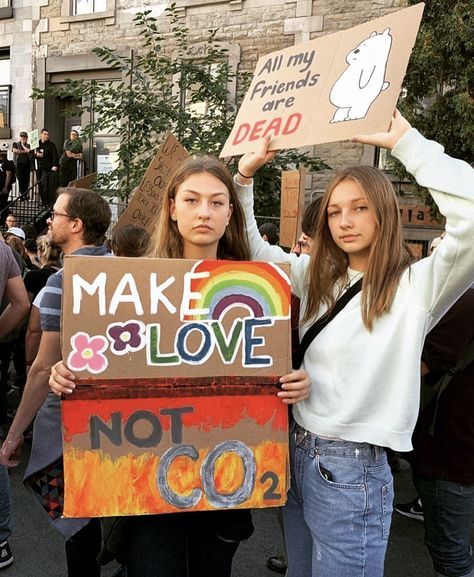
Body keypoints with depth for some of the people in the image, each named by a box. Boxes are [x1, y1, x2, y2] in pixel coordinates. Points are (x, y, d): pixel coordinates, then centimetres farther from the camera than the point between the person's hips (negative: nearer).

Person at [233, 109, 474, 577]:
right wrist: (244, 176, 3)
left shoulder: (416, 286, -12)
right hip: (296, 452, 6)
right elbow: (247, 248, 13)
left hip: (354, 470, -6)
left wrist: (403, 142, -21)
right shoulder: (318, 278, 5)